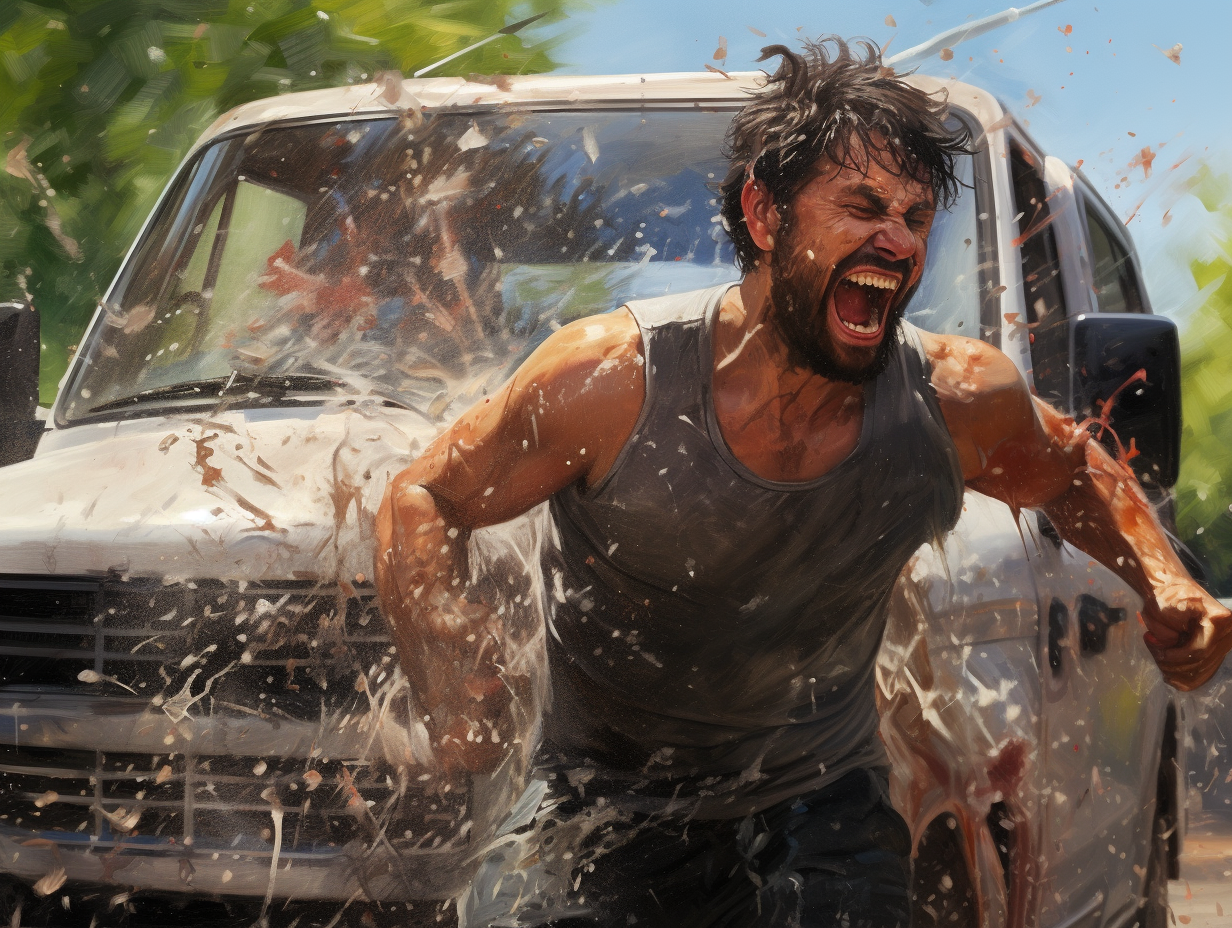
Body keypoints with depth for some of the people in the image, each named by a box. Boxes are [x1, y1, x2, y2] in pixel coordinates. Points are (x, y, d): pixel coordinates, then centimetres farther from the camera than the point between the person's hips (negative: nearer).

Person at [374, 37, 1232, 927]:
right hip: (610, 813, -2)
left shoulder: (959, 402, -9)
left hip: (822, 814, 3)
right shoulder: (616, 378, -17)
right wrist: (446, 667, -24)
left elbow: (1074, 473, 14)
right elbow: (426, 497, -6)